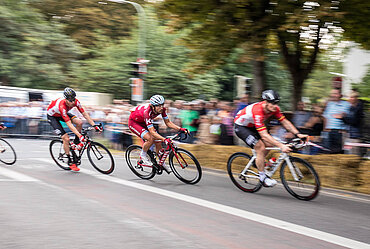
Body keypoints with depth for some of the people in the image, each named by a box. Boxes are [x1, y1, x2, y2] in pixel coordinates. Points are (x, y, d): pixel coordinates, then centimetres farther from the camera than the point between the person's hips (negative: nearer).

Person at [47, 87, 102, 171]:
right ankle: (70, 162, -3)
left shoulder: (75, 101, -24)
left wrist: (94, 125, -26)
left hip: (63, 113, 6)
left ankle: (76, 142, 2)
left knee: (79, 122, -20)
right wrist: (80, 135, -50)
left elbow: (85, 114, -17)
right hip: (52, 116, -6)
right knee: (66, 138, -17)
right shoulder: (62, 106, -40)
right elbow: (69, 124, -43)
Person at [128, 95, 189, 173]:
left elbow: (168, 122, -9)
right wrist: (164, 139, -53)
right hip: (134, 122, -7)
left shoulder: (162, 109, -21)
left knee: (158, 140, -5)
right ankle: (143, 155, -1)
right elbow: (152, 131, -42)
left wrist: (180, 129, -23)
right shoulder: (147, 112, -40)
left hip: (143, 123, 7)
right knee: (150, 138, -28)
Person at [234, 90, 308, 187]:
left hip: (251, 126, 8)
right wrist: (281, 146, -47)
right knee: (261, 148, -19)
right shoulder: (257, 111, -38)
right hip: (240, 127, -8)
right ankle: (262, 177, -9)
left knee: (269, 144, -7)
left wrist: (298, 134, -20)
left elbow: (285, 122, -7)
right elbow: (264, 135, -41)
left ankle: (257, 161, 18)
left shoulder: (274, 109, -16)